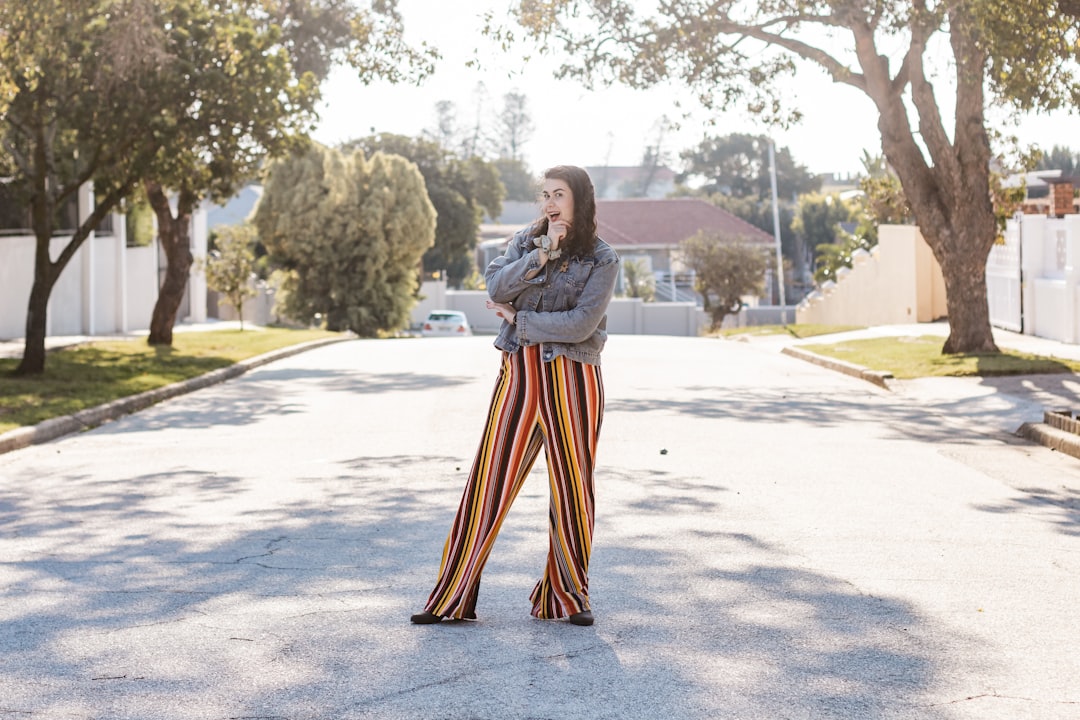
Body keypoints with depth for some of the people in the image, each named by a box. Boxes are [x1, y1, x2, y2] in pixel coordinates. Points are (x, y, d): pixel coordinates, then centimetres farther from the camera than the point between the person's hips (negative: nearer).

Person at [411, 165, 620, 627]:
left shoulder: (602, 259, -1)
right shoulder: (525, 241, 10)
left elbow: (580, 324, -12)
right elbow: (496, 287, -7)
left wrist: (517, 319, -6)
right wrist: (541, 255, -16)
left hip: (571, 381, -2)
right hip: (518, 376, 2)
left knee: (571, 489, 4)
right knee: (488, 483, 1)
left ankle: (567, 596, 19)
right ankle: (453, 599, 7)